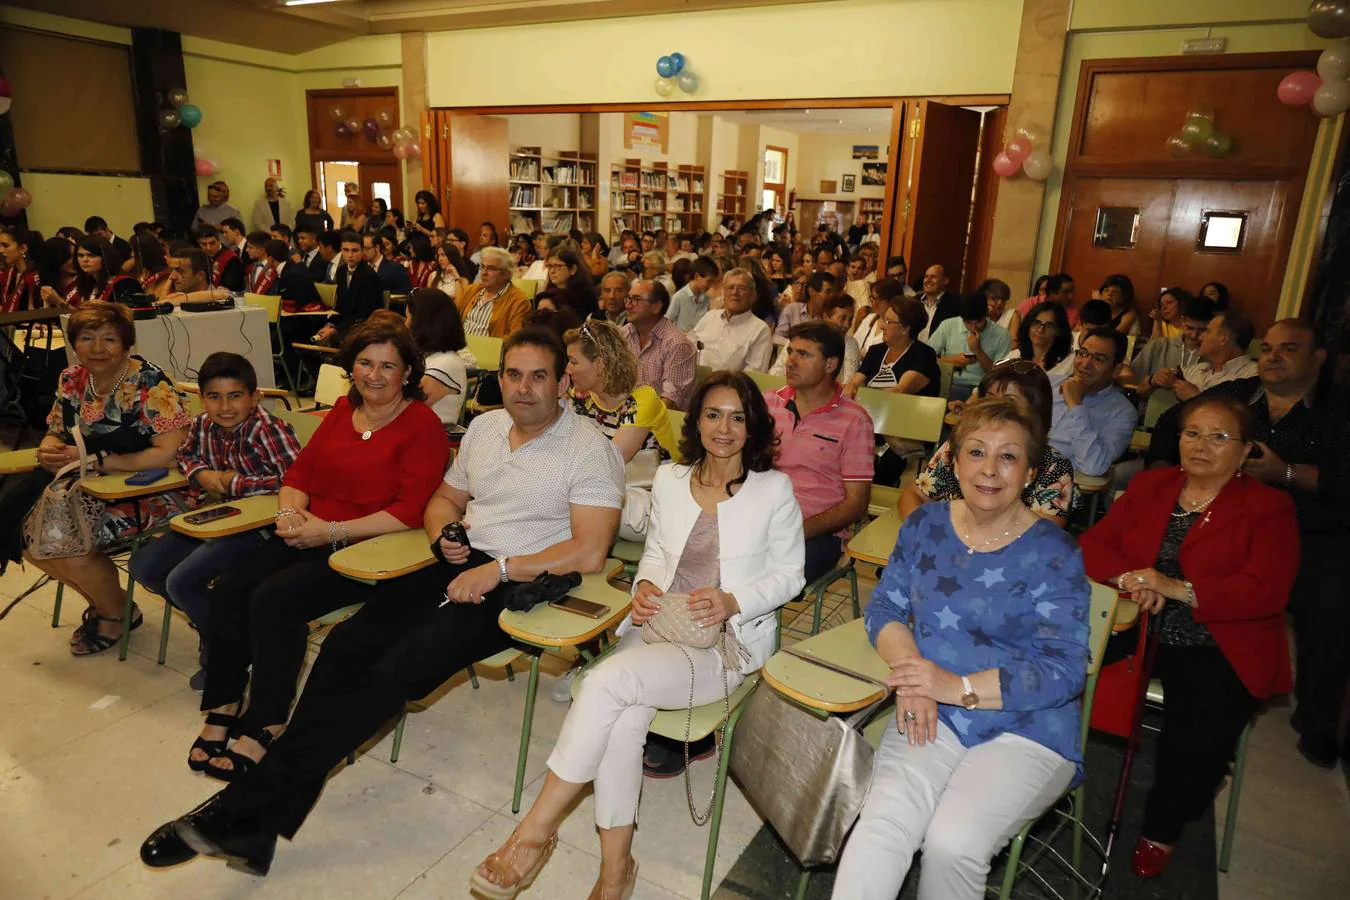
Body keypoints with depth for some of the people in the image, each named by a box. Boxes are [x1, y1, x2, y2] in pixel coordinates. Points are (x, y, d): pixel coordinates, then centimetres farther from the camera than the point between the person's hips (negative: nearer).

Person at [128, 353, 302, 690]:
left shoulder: (270, 430, -25)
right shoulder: (202, 425, -2)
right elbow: (185, 454, 20)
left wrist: (236, 483, -24)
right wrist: (201, 474, -5)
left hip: (260, 525, -9)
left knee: (181, 582, -18)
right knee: (142, 566, 9)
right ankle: (212, 623, 24)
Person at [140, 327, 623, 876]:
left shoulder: (589, 448, -8)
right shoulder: (485, 426, 14)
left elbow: (590, 552, -18)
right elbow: (443, 499, 24)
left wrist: (498, 569, -19)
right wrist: (444, 533, 1)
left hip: (523, 584, -6)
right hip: (464, 564, 7)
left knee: (399, 668, -24)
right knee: (348, 643, -16)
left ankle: (247, 810, -14)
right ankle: (251, 827, -12)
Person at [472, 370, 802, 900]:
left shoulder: (773, 489, -1)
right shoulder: (669, 480, 11)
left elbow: (789, 575, 4)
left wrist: (733, 602, -12)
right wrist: (645, 586, -2)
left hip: (728, 642, -4)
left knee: (609, 680, -29)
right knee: (624, 720, -28)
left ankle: (535, 832, -14)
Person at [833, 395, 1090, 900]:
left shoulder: (1053, 555, -7)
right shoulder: (926, 525, 6)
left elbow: (1063, 672, -11)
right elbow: (884, 608, 9)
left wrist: (958, 686, -21)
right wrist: (911, 673, -11)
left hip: (1026, 731, -2)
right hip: (933, 716, 3)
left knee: (952, 843, -25)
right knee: (882, 822, -26)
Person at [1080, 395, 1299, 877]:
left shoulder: (1269, 507, 3)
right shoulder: (1149, 485, 14)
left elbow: (1267, 591, -11)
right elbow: (1094, 543, 6)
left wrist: (1179, 589, -22)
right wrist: (1128, 578, -16)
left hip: (1219, 651, -2)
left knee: (1200, 738, -26)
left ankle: (1162, 829, 4)